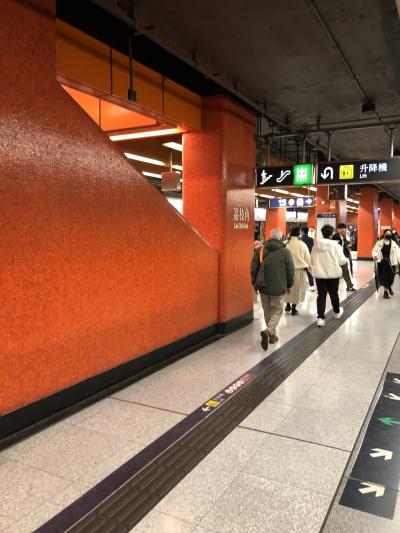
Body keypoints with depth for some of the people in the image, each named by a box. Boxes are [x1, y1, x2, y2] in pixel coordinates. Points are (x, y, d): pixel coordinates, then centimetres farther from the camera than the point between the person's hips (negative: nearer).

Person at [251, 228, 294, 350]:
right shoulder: (285, 252, -7)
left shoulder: (260, 250, -1)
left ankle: (272, 334, 23)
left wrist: (255, 283, 13)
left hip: (263, 287, 3)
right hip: (278, 288, -3)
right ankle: (268, 331, -14)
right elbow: (290, 270, -4)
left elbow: (254, 268, 0)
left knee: (267, 311, 17)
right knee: (277, 310, 8)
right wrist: (289, 284, 12)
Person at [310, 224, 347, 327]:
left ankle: (320, 317, -6)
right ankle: (337, 312, 40)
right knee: (333, 293, 17)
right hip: (333, 273, -1)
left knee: (321, 294, 4)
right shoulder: (335, 245, -12)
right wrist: (345, 260, 14)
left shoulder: (316, 245, -3)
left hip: (319, 273, 2)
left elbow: (312, 260, 3)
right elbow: (342, 261, -8)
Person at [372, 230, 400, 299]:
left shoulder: (394, 243, 2)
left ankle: (389, 287, 37)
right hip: (382, 262, -1)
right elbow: (374, 250, 4)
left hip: (390, 262, 1)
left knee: (391, 277, 3)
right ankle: (386, 291, 13)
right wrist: (374, 255, -19)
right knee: (383, 277, -3)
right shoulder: (379, 242, 1)